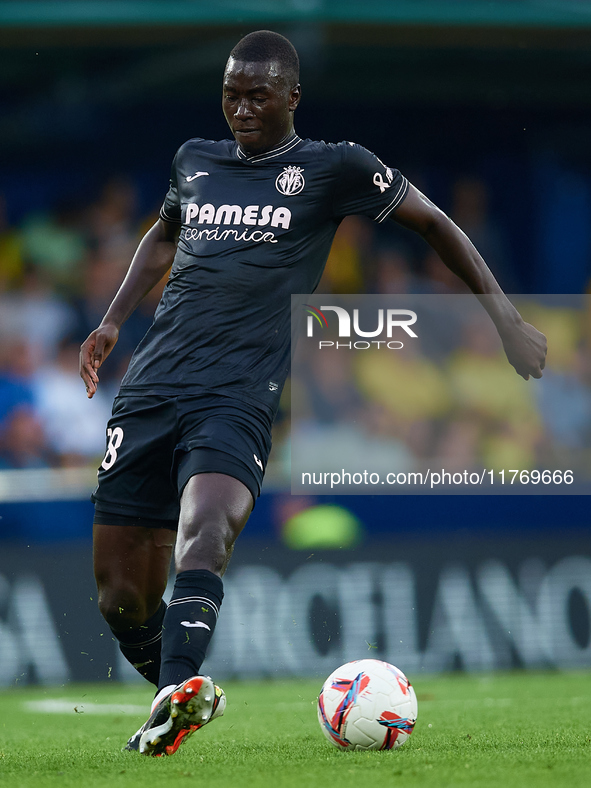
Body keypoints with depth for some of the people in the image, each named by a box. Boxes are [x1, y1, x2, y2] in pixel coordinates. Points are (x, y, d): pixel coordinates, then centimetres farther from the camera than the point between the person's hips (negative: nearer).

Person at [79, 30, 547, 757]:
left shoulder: (332, 170, 6)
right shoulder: (195, 161, 18)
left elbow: (433, 224, 14)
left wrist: (506, 319, 12)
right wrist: (113, 321, 27)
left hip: (238, 397, -5)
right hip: (150, 389, 5)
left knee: (205, 522, -34)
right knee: (119, 589, 1)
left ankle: (177, 690, -52)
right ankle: (184, 696, 26)